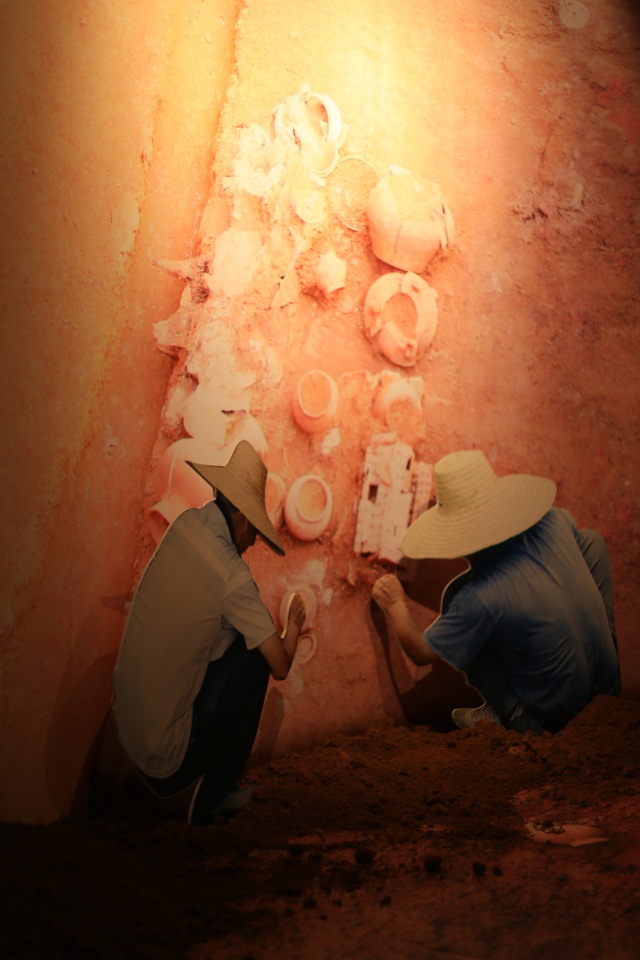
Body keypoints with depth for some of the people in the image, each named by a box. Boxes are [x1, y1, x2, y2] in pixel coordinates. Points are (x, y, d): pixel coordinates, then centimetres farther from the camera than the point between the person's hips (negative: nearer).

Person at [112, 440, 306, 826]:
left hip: (126, 725, 7)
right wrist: (294, 624, 7)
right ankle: (215, 794, 8)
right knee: (254, 653, -2)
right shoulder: (234, 579, -21)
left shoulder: (186, 524, -2)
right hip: (167, 754, -7)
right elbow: (281, 665, -13)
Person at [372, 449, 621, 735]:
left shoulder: (479, 598, -29)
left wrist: (395, 604, 8)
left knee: (454, 593, -5)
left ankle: (508, 714, 6)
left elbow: (420, 652, -10)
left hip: (551, 718, -4)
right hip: (610, 683, 5)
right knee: (590, 538, 15)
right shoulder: (553, 522, -15)